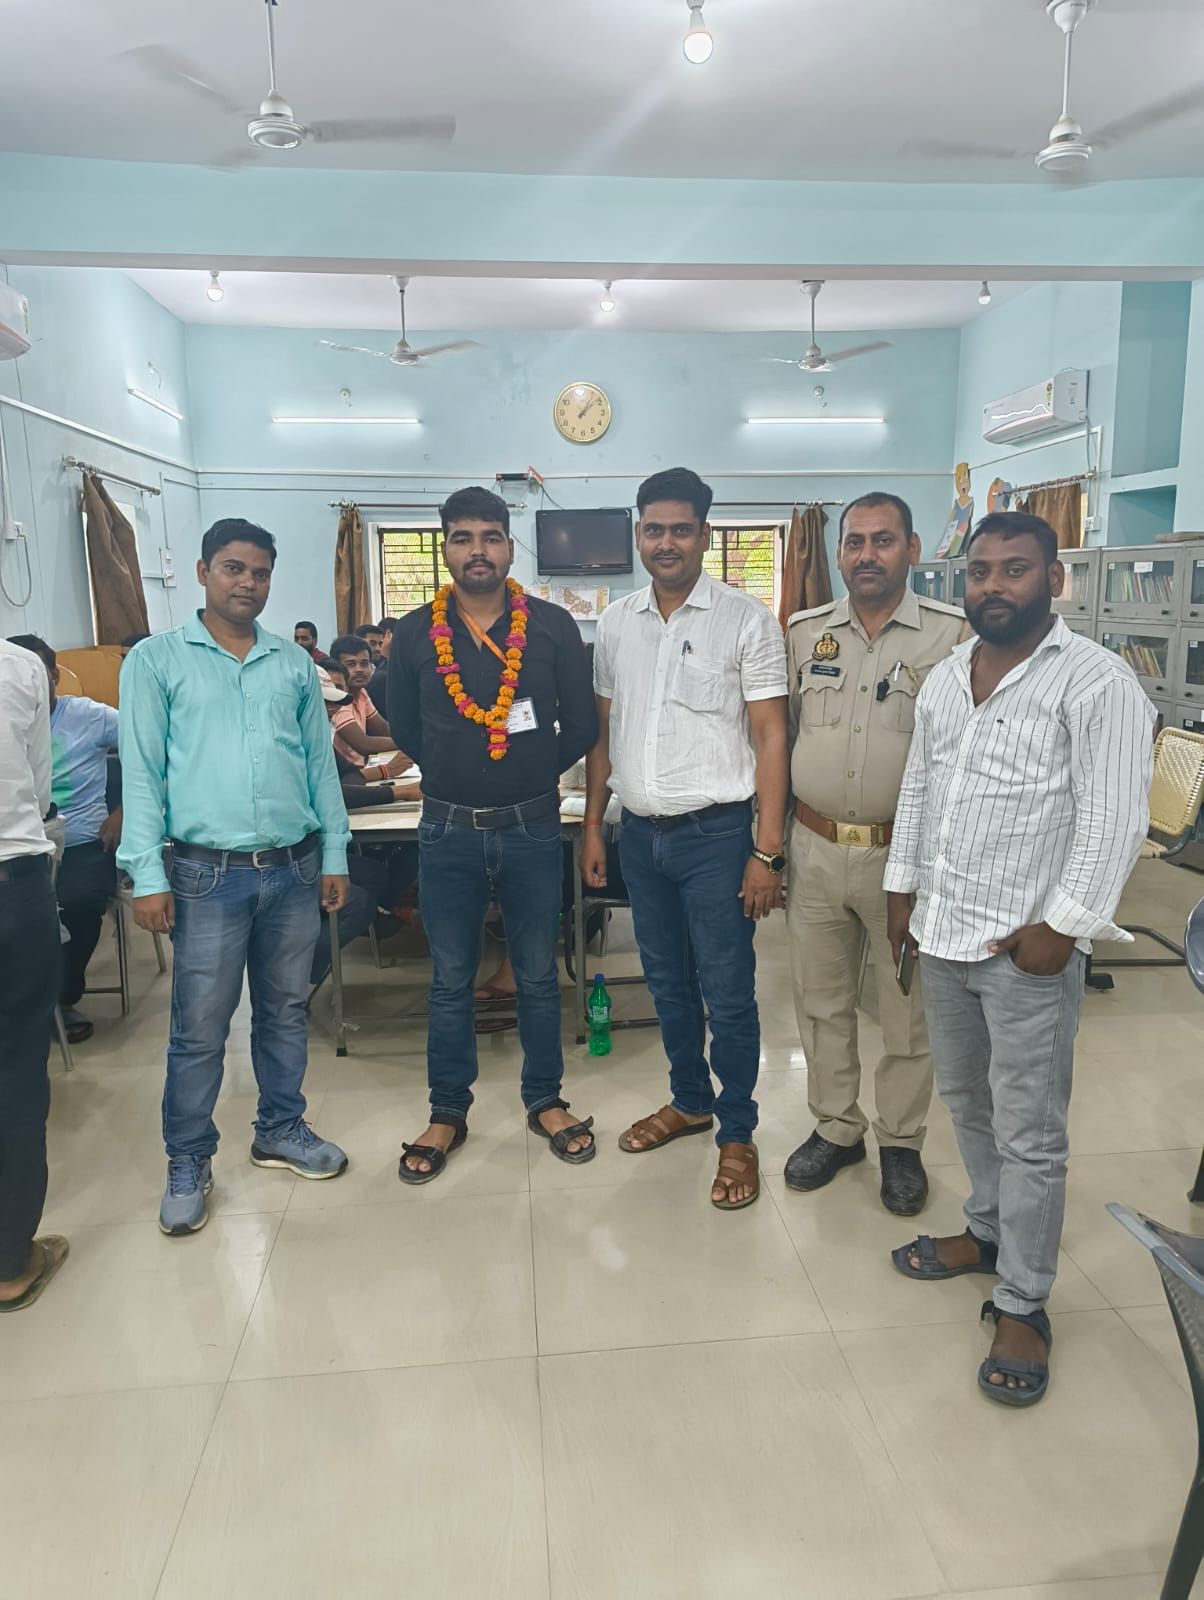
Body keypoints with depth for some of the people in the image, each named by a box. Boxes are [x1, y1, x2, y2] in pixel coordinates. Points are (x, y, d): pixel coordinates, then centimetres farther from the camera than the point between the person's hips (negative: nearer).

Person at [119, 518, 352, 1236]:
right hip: (208, 874, -3)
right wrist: (148, 874, -9)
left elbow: (322, 763, 12)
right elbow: (142, 772, -3)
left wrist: (335, 854, 8)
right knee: (200, 1028, 4)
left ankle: (282, 1129, 33)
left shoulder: (296, 664, 10)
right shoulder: (156, 659, 1)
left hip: (295, 869, 3)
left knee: (285, 1011, 15)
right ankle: (188, 1162, 21)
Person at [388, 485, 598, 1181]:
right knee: (451, 980, 11)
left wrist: (535, 774, 7)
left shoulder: (553, 626, -3)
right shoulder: (414, 633, 0)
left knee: (539, 974, 12)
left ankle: (545, 1099, 30)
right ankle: (449, 1113, 27)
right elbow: (404, 727, 10)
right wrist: (457, 779, 11)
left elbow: (582, 725, 2)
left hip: (532, 827, 0)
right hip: (449, 832, 1)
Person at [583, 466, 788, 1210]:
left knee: (728, 994, 3)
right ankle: (690, 1100, 38)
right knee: (668, 983, 18)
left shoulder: (747, 619, -7)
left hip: (715, 833, -5)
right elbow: (604, 731, 13)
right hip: (640, 833, 5)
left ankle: (737, 1133, 21)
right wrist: (593, 826, 10)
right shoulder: (616, 622, 7)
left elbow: (770, 737, -8)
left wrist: (767, 850, -13)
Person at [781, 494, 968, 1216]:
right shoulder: (803, 633, 5)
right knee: (822, 1001, 14)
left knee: (910, 1010, 10)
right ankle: (836, 1129, 33)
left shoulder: (953, 634, -5)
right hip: (816, 849, 3)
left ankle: (901, 1142, 30)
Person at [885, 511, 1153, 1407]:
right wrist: (903, 888, 14)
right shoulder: (944, 679, 10)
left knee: (1029, 1134, 4)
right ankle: (991, 1232, 42)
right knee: (967, 1101, 21)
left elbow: (1115, 819, -15)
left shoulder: (1095, 681, -12)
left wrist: (1061, 926, -17)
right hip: (942, 934, 7)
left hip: (1029, 948, -7)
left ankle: (1023, 1305, 19)